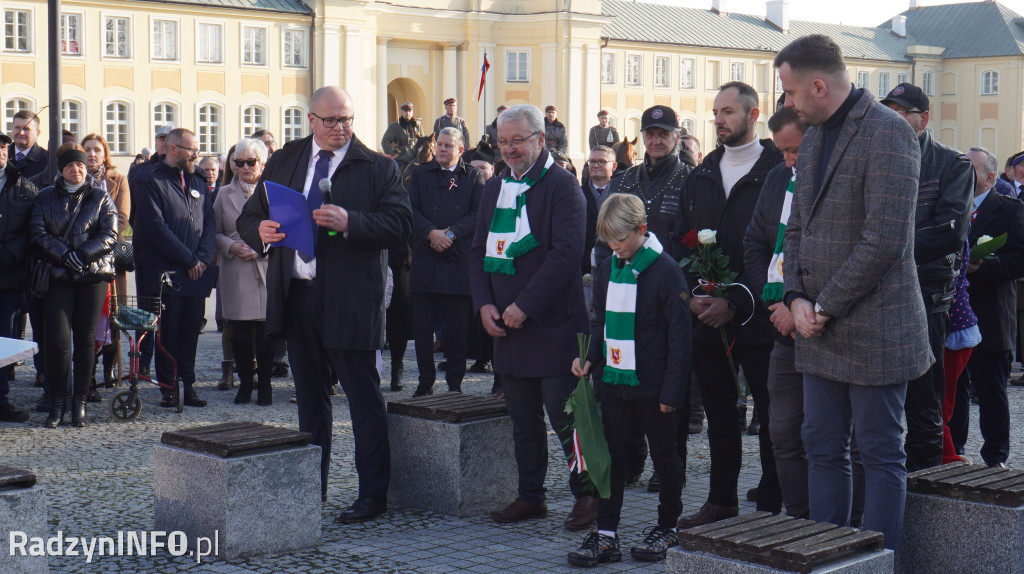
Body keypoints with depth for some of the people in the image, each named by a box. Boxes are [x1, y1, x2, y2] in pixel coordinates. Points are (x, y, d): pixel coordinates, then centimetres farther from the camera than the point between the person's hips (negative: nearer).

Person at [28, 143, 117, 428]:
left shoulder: (101, 198, 7)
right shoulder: (46, 197, 10)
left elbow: (109, 234, -2)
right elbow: (37, 233, 1)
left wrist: (82, 255, -15)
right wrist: (64, 255, -14)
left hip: (93, 276, 0)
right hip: (58, 276, 0)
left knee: (85, 339, 2)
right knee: (57, 339, -8)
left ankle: (79, 402, 11)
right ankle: (56, 402, 4)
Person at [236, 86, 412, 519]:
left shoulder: (377, 167, 0)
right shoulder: (283, 162, 13)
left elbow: (400, 225, -11)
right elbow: (247, 219, 13)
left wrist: (350, 222, -25)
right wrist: (262, 232, -11)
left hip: (350, 300, -5)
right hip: (297, 296, 5)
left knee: (364, 397, -2)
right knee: (309, 395, 15)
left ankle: (373, 494, 5)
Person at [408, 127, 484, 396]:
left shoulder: (473, 176, 9)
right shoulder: (420, 174, 13)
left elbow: (479, 213, -1)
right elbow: (411, 210, 2)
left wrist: (451, 233, -13)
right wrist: (431, 232, -14)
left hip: (460, 260, -1)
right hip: (425, 260, 1)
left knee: (458, 328, 2)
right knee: (422, 326, 1)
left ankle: (455, 383, 11)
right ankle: (425, 382, 10)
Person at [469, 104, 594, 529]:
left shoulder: (561, 186, -8)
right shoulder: (494, 189, 15)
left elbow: (567, 254, -16)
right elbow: (478, 250, 16)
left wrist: (525, 307, -18)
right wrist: (484, 304, 0)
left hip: (553, 325, -7)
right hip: (505, 325, 7)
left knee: (564, 415, -3)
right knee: (522, 419, 12)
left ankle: (587, 494, 9)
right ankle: (530, 496, 22)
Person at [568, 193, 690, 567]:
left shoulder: (664, 270, -12)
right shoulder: (607, 269, 8)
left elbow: (679, 334, -12)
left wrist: (672, 389, -14)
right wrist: (589, 358, 1)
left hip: (653, 384, -6)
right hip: (612, 381, 6)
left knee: (664, 456, 9)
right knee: (611, 456, 7)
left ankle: (667, 528, 23)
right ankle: (606, 535, 11)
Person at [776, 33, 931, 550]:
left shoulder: (887, 133, -14)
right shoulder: (815, 136, 14)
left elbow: (885, 239, -20)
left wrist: (825, 307, -15)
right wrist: (796, 297, -1)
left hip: (874, 331, -8)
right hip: (820, 333, 8)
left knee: (880, 455, 2)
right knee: (822, 450, 12)